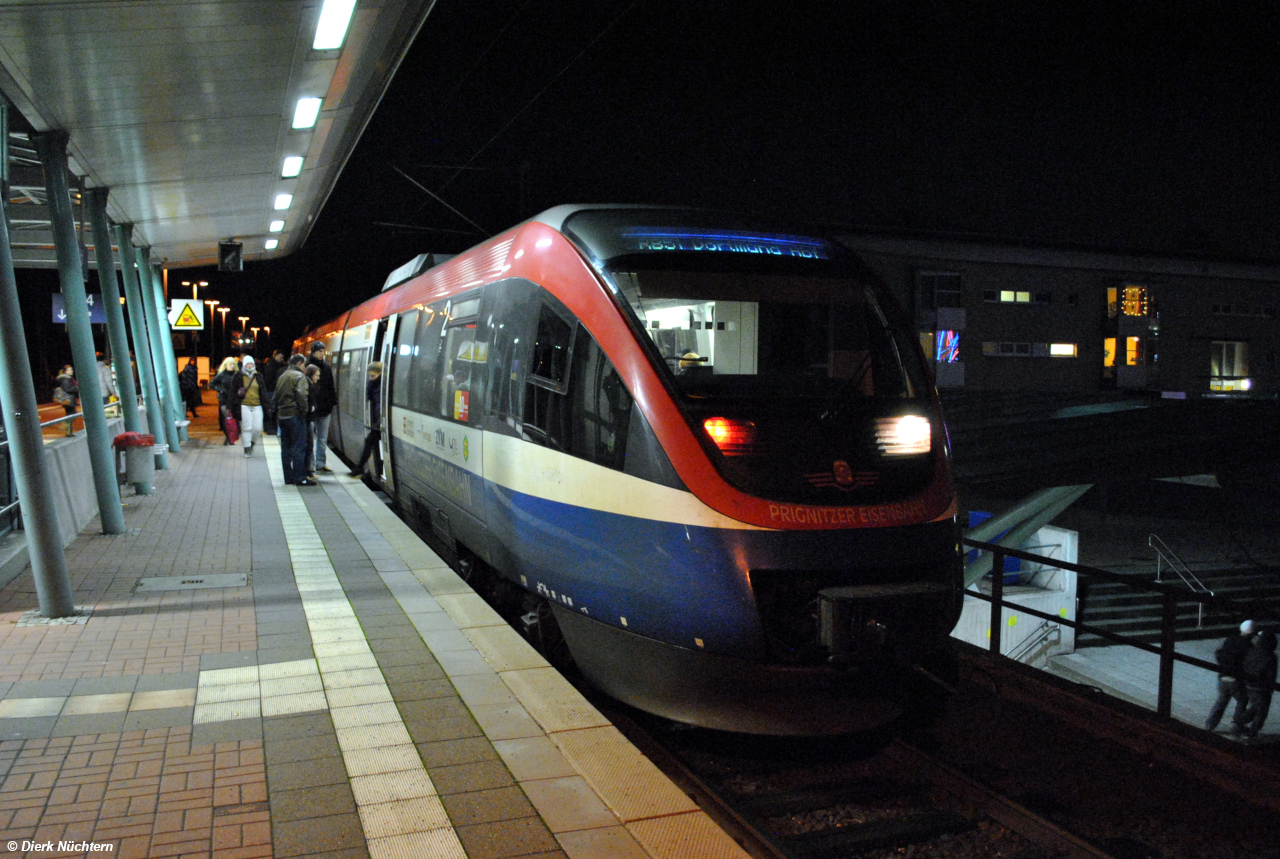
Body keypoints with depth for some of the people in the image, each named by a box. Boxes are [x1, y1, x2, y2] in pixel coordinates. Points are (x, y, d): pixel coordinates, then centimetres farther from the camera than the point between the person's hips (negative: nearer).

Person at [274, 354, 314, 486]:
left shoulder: (281, 377, 19)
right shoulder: (299, 376, -7)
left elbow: (276, 397, 20)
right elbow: (301, 395, -19)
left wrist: (277, 416, 21)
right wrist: (304, 410, -10)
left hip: (282, 415, 8)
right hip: (294, 415, -8)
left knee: (286, 448, 10)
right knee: (299, 446, -7)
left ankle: (289, 477, 13)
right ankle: (299, 477, -9)